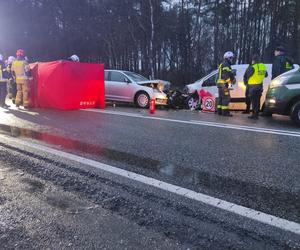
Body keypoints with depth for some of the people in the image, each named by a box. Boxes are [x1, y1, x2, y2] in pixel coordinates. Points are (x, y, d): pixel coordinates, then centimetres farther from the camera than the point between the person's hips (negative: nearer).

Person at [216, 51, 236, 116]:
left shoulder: (222, 64, 23)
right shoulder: (226, 65, -9)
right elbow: (226, 75, -21)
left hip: (219, 83, 11)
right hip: (224, 84, -11)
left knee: (221, 98, 12)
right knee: (226, 98, -11)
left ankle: (219, 111, 14)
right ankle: (225, 112, -13)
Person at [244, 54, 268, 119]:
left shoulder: (252, 67, -15)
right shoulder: (263, 66, 7)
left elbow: (245, 76, -8)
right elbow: (266, 75, 20)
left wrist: (246, 82, 10)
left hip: (253, 86, -6)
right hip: (260, 86, 6)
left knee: (254, 101, -3)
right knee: (257, 101, 11)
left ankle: (254, 115, -3)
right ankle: (256, 114, 15)